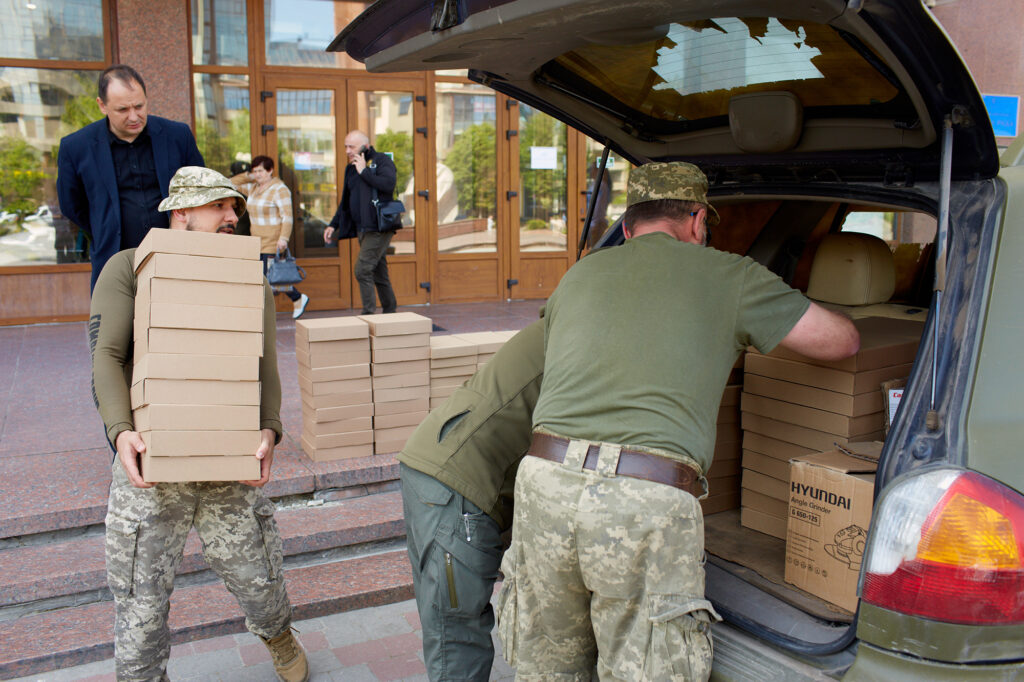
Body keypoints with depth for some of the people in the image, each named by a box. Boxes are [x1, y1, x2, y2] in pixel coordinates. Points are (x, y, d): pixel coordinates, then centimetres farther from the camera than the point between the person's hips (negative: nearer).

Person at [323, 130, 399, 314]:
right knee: (378, 274, 11)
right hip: (362, 229, 8)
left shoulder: (382, 161, -4)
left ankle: (368, 314, -12)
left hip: (379, 228, -8)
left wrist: (364, 171, -16)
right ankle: (390, 313, 18)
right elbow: (345, 202, 25)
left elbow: (389, 184, -24)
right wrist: (333, 225, 18)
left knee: (362, 270, -16)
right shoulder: (351, 168, 18)